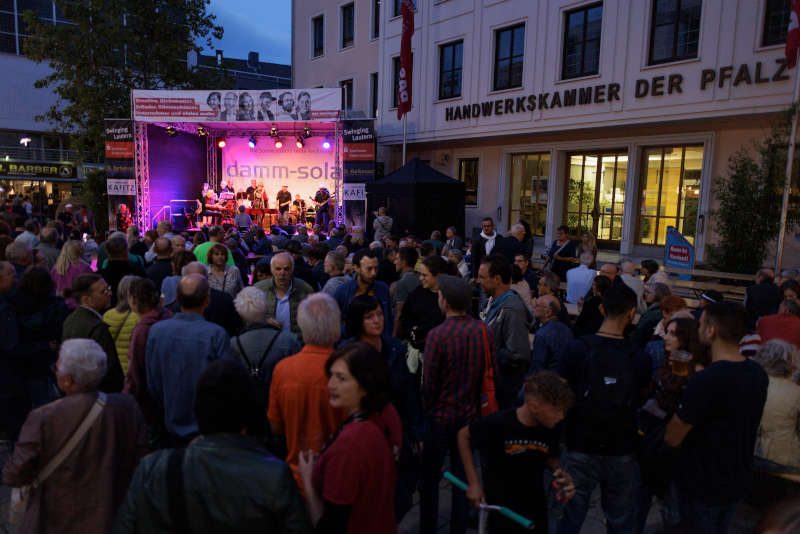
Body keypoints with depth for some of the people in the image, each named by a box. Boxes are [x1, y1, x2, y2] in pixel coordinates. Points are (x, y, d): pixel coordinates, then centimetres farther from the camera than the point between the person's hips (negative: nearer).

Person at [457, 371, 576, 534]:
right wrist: (473, 483, -10)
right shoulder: (498, 424, -25)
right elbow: (463, 436, -9)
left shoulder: (552, 429, -14)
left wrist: (561, 474, -15)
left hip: (535, 508, 4)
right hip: (500, 506, -4)